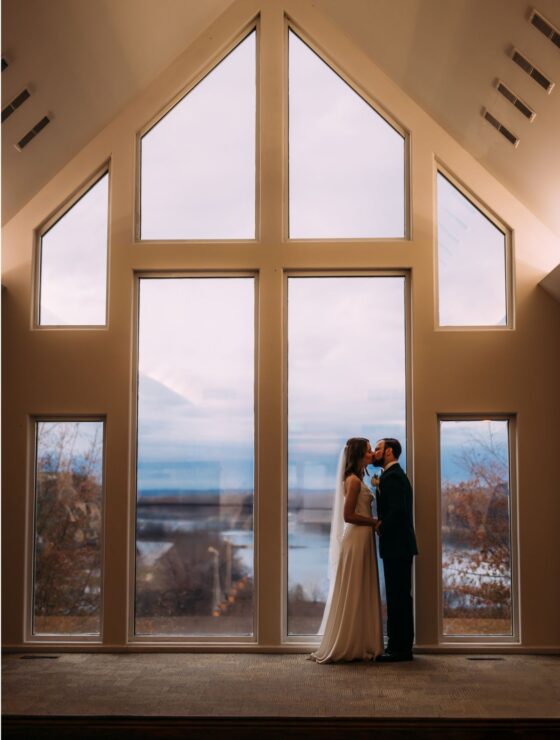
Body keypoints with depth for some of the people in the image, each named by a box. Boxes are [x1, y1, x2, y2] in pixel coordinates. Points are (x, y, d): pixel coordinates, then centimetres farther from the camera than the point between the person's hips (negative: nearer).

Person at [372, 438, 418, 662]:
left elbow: (397, 509, -24)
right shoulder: (396, 474, 19)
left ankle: (399, 648, -3)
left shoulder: (392, 477, -14)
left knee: (398, 597, -6)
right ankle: (401, 647, 19)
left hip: (396, 546, -11)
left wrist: (381, 529, -12)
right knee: (400, 597, 13)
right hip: (400, 545, 11)